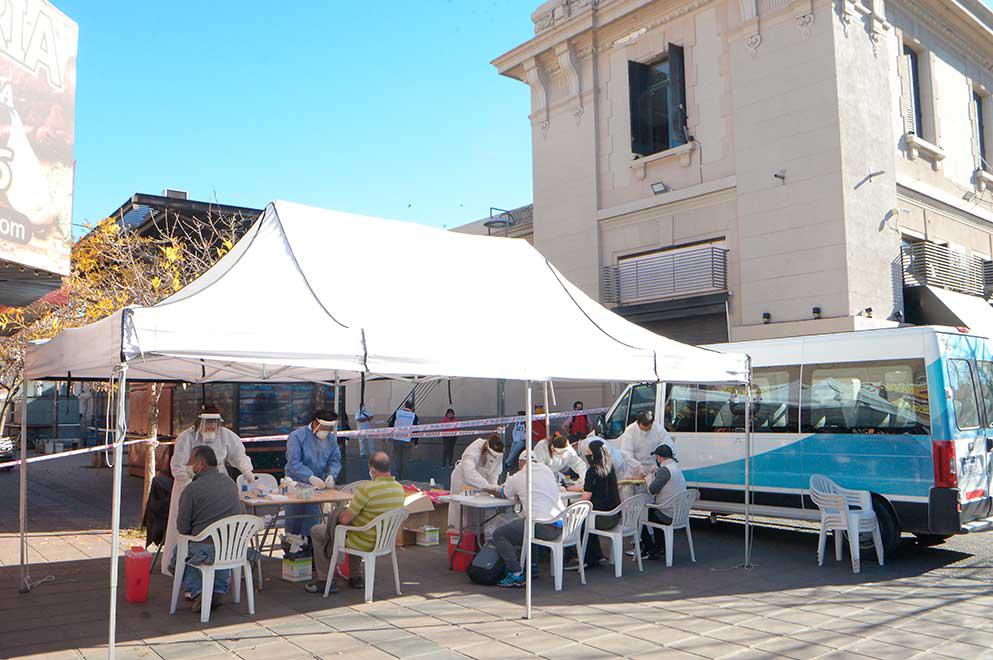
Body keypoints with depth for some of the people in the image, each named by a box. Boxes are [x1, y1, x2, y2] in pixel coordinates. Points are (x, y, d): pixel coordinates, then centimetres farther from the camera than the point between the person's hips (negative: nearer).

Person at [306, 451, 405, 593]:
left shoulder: (366, 489, -28)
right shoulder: (400, 489, -6)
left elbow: (345, 519, -20)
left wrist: (340, 516, 4)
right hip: (384, 542, 7)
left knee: (316, 531, 13)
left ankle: (325, 581, 17)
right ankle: (356, 577, 38)